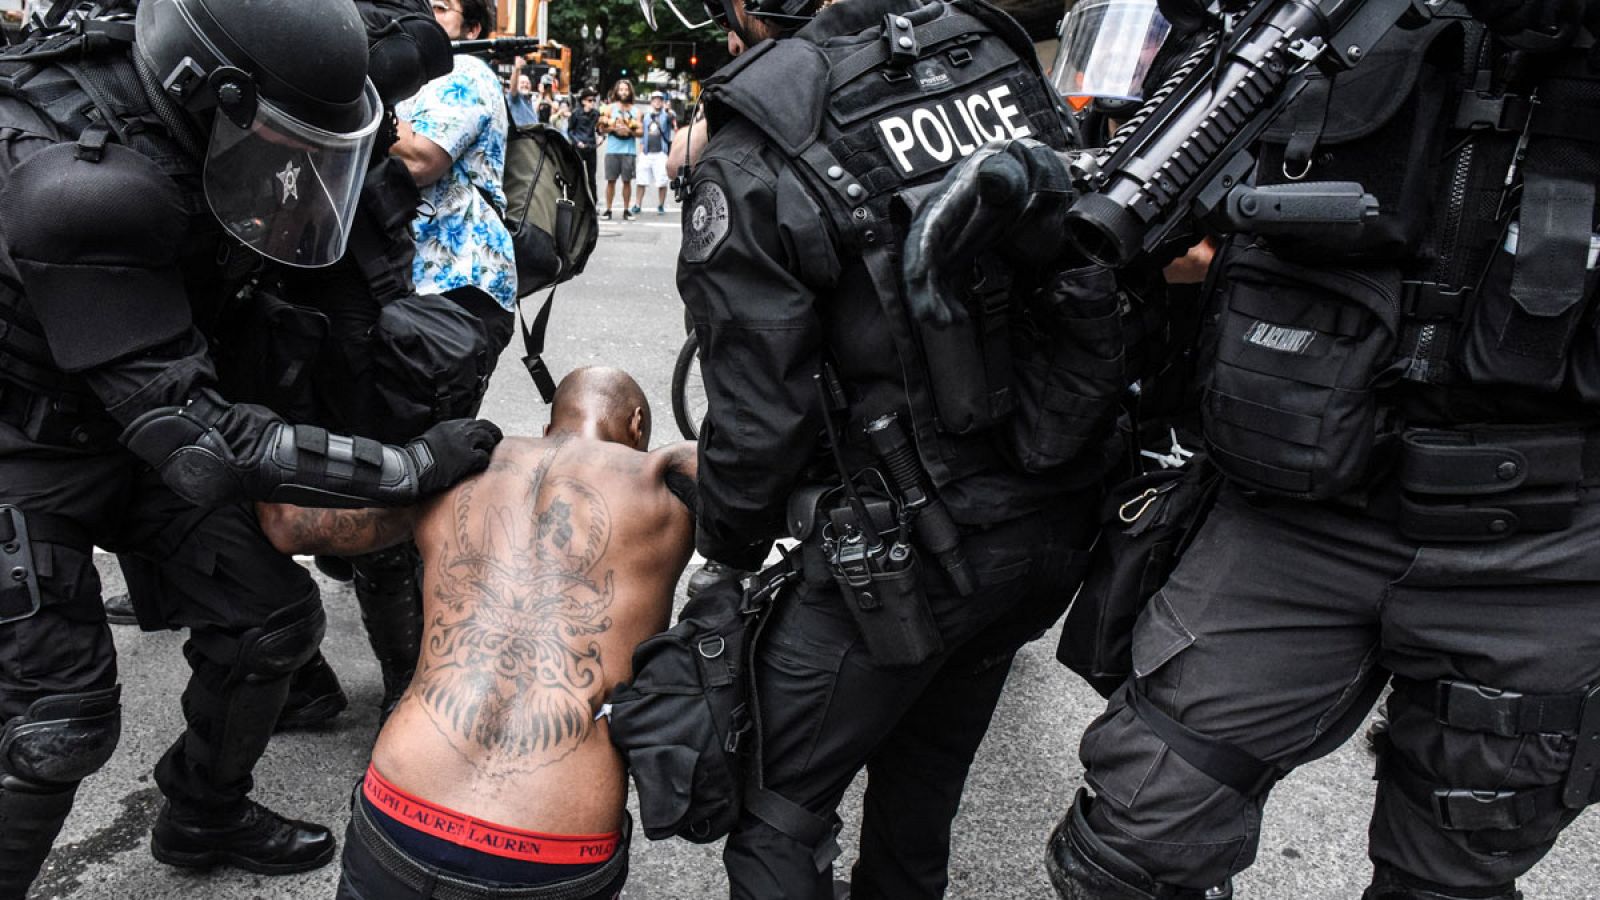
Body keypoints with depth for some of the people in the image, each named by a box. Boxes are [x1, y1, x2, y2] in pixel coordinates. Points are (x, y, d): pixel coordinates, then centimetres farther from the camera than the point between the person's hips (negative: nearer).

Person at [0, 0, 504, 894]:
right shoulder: (80, 190, -37)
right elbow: (199, 437, -35)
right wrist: (413, 467, -32)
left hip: (139, 419, 7)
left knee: (272, 617, 7)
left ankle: (205, 816, 32)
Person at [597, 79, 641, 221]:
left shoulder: (635, 110, 10)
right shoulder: (610, 108, 7)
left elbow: (641, 131, 6)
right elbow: (601, 128, 4)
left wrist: (629, 131, -12)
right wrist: (614, 128, -13)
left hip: (629, 150, 1)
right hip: (612, 150, -1)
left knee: (627, 181, 2)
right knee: (611, 180, 0)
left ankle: (626, 210, 9)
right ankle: (608, 210, 5)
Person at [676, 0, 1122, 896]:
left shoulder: (751, 164, -16)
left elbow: (756, 410, -14)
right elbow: (1101, 265, 7)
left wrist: (727, 552, 4)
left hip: (903, 557, -6)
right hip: (1056, 527, 7)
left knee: (775, 810, 12)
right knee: (923, 786, 26)